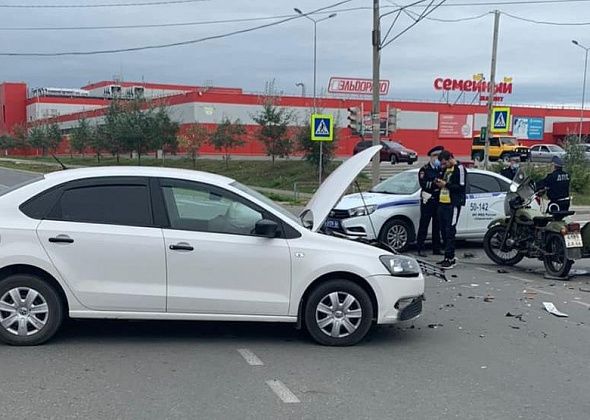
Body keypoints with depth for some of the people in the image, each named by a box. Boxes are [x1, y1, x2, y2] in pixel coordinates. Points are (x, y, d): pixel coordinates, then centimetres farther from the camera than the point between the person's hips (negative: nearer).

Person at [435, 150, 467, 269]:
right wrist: (439, 183, 7)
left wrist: (446, 184, -15)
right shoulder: (445, 169, 20)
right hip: (442, 203, 9)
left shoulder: (459, 168, -6)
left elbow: (461, 187, -13)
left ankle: (449, 258, -11)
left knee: (450, 231, -11)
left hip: (453, 204, -9)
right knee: (444, 230, 9)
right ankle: (450, 257, 17)